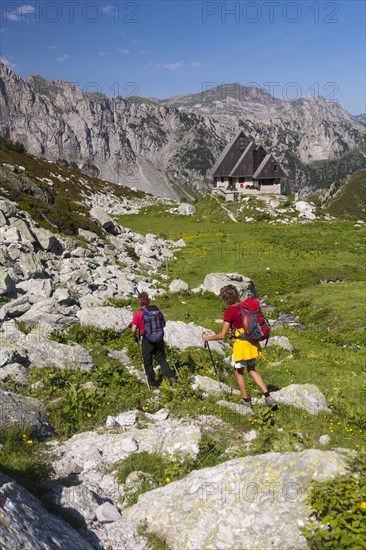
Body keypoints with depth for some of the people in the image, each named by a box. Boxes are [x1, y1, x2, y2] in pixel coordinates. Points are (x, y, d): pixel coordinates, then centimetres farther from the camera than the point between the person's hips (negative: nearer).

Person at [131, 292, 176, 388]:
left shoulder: (138, 314, -13)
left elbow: (133, 330, -15)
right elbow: (163, 323, 9)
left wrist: (135, 338, 4)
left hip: (147, 340, -3)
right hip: (159, 339, 3)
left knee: (148, 362, 13)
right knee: (161, 359, 16)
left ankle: (152, 383, 19)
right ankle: (170, 376, -1)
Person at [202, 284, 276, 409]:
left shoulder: (230, 311, -17)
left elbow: (222, 335, -14)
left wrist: (208, 338, 0)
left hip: (241, 343, -7)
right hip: (253, 342, 7)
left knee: (238, 372, 14)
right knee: (252, 370, 23)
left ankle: (246, 401, 24)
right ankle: (267, 395, 13)